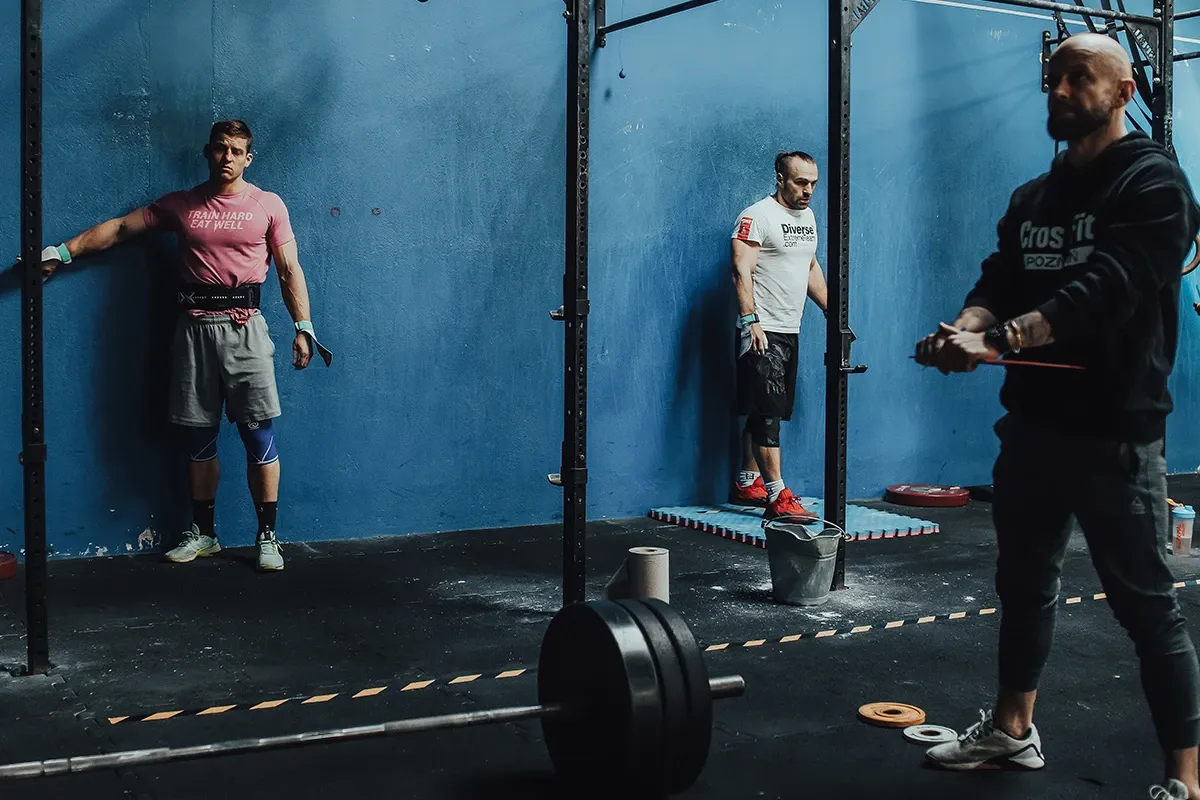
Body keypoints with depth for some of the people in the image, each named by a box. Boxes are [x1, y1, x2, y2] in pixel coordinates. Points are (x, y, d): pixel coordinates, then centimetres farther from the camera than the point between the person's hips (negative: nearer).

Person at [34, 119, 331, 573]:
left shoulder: (268, 205, 5)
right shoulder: (180, 205, 11)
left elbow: (290, 270, 4)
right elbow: (119, 228, 15)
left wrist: (303, 327, -4)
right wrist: (62, 253, 11)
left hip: (245, 327, -3)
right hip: (195, 327, 3)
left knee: (259, 432, -6)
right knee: (198, 434, 7)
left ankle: (267, 537, -1)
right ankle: (203, 534, 18)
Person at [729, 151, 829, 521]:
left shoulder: (807, 216, 15)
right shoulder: (757, 216, -12)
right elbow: (741, 272, -19)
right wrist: (750, 322, -28)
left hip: (790, 331, 9)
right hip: (763, 331, -9)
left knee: (765, 413, 13)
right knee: (767, 413, -11)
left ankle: (747, 484, 23)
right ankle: (778, 498, -14)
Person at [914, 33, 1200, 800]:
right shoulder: (1032, 198, 14)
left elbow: (1105, 289, -23)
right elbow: (1000, 282, 4)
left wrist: (1000, 339, -35)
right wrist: (967, 328, -20)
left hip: (1116, 432, -7)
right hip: (1032, 422, 7)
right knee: (1024, 580, 17)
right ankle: (1013, 729, 33)